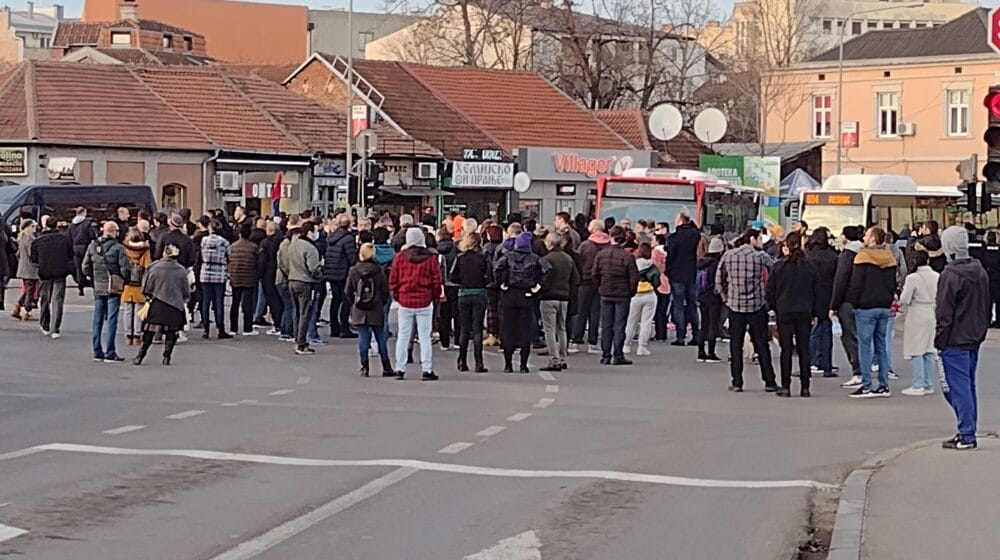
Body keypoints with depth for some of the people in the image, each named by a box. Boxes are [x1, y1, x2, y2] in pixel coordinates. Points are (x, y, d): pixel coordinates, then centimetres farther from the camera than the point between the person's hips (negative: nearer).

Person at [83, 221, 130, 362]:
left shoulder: (92, 246, 3)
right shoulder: (118, 248, -12)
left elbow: (85, 268, 6)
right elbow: (124, 268, -15)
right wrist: (124, 281, 4)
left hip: (98, 288, 5)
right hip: (114, 288, -5)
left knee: (98, 320, 12)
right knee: (111, 320, -2)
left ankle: (97, 352, 15)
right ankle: (109, 353, -3)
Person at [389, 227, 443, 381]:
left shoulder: (400, 257, -4)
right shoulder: (430, 258, -7)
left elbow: (393, 280, 0)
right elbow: (436, 280, -4)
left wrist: (397, 296, 13)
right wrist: (435, 297, 10)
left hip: (405, 301, 1)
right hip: (424, 302, -1)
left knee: (403, 336, 9)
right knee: (425, 336, 3)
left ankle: (400, 369, 10)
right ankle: (427, 370, 1)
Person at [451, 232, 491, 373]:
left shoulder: (460, 258, -2)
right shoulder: (483, 258, -6)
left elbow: (453, 277, -5)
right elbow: (489, 277, -11)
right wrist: (481, 283, 7)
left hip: (463, 294, 2)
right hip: (479, 294, -2)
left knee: (464, 329, 11)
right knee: (477, 329, 1)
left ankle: (462, 363, 13)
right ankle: (478, 364, -4)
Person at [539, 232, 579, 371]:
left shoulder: (546, 259, -13)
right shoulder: (569, 259, 9)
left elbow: (542, 279, -20)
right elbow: (576, 279, 11)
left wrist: (540, 292, -4)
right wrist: (567, 291, 16)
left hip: (549, 298, -6)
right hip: (564, 298, 7)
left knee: (549, 330, -3)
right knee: (561, 329, 16)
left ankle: (554, 361, -8)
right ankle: (562, 359, 19)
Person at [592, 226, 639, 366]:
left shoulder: (601, 255, -2)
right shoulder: (627, 257, -12)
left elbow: (595, 275, 3)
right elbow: (634, 277, -10)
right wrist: (631, 292, 5)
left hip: (605, 295, 3)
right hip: (622, 296, -3)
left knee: (606, 326, 10)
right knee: (619, 326, 2)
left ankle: (605, 355, 12)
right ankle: (618, 356, 1)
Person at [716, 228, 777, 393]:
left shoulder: (728, 255, 2)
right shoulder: (761, 256, -5)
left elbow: (719, 280, 5)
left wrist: (725, 297, 15)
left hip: (735, 305, 1)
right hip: (757, 305, -1)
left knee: (735, 345, 7)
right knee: (761, 345, 6)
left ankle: (737, 383, 5)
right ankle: (769, 382, 9)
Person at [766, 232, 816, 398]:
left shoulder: (779, 267, -6)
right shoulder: (809, 268, 2)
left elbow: (770, 290, -3)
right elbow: (815, 292, 7)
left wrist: (773, 307, 10)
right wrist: (815, 313, 14)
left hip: (784, 312, -2)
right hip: (804, 312, 2)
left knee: (786, 349, 2)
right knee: (804, 349, 6)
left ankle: (785, 387, 0)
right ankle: (805, 387, 6)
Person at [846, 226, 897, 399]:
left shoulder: (863, 257, -10)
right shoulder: (890, 258, 10)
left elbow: (856, 283, -12)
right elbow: (893, 283, 15)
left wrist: (853, 303, -4)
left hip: (866, 307, -6)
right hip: (884, 307, 6)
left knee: (865, 346, -4)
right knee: (882, 346, 10)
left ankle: (866, 386, -7)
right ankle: (884, 385, 10)